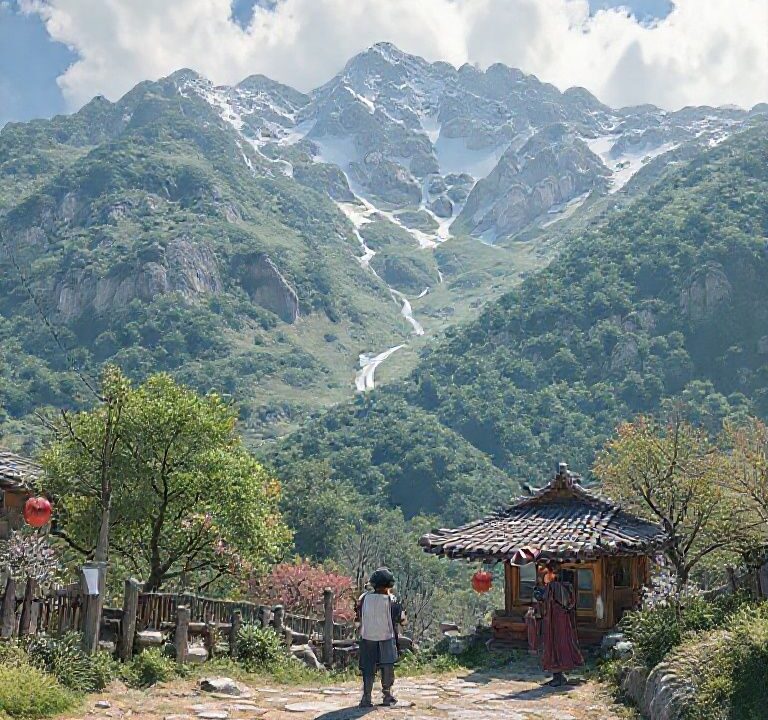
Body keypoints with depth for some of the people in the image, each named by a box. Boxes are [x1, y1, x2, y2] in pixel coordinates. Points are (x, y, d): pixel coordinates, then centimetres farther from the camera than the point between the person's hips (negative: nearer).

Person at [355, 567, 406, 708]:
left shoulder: (364, 598, -5)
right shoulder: (391, 600, -10)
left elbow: (358, 617, 6)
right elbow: (402, 620, -3)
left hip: (367, 638, 2)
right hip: (386, 639, -2)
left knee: (368, 669, 8)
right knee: (387, 667, 13)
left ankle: (367, 697, -2)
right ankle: (387, 695, 17)